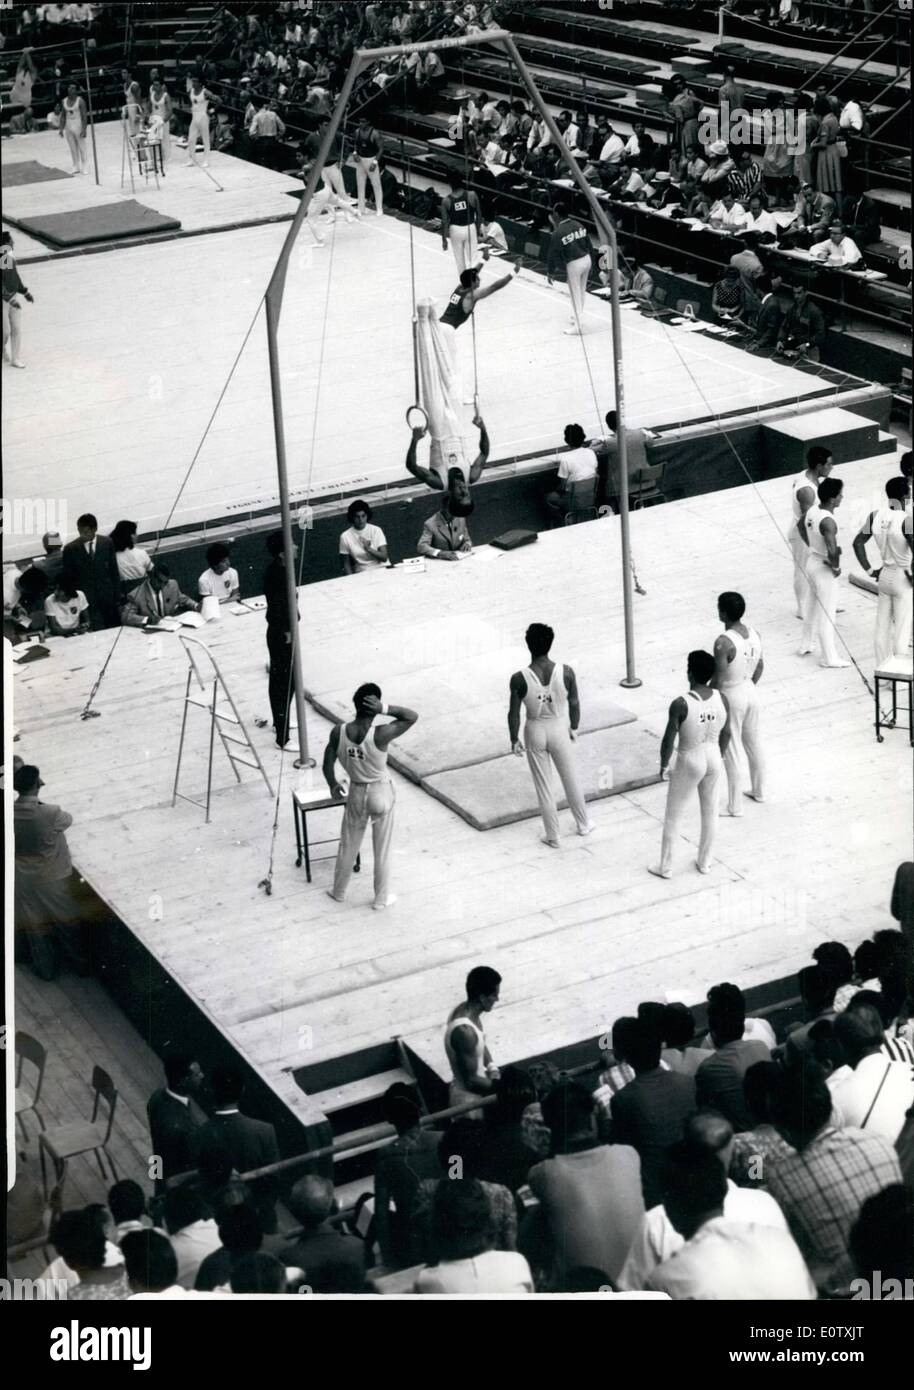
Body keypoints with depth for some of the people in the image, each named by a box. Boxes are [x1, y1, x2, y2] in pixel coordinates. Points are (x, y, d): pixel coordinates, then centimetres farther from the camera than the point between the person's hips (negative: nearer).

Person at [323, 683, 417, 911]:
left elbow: (327, 766, -7)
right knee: (382, 850, 17)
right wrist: (384, 709, -32)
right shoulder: (380, 735, -30)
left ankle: (339, 891, 43)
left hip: (356, 793, 3)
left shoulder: (338, 732, -20)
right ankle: (381, 899, 33)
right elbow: (412, 716, -19)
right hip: (381, 793, -3)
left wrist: (333, 785, 13)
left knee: (348, 845, 24)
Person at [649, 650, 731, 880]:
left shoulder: (680, 704, -27)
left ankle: (665, 867, 26)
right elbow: (726, 734, 1)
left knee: (672, 816, 14)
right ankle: (704, 862, 37)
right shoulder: (721, 699, -12)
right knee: (710, 812, 22)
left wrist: (663, 766, -2)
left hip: (689, 763, -5)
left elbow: (668, 741, -20)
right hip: (713, 760, 5)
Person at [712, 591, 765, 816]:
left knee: (731, 753, 3)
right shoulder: (754, 633, -3)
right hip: (751, 692, 8)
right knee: (754, 744, 24)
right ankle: (759, 791, 41)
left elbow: (718, 679, -23)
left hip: (731, 697, -8)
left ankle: (734, 806, 11)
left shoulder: (724, 643, -27)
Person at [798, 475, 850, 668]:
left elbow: (800, 525, 18)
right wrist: (836, 567, -20)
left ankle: (806, 645, 41)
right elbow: (832, 551, -39)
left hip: (812, 562, 9)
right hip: (824, 570, -9)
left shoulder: (812, 510, -4)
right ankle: (829, 658, 15)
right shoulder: (828, 522, -31)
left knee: (813, 607, 26)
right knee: (826, 615, 4)